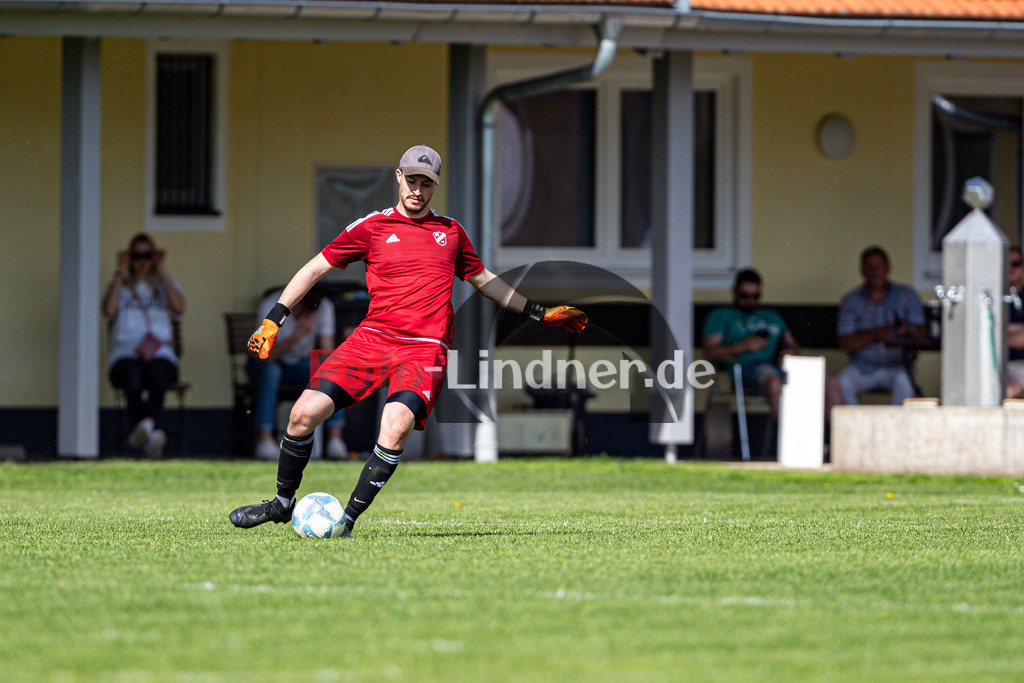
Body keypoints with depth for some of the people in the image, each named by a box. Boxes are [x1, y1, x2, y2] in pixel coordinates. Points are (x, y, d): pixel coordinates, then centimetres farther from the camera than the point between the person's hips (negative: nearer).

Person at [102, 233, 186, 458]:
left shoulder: (166, 285, 23)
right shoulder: (119, 286, 21)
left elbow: (179, 308, 0)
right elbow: (109, 310, -2)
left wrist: (162, 271, 3)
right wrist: (120, 273, 3)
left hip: (160, 354, 0)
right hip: (125, 355, 0)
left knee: (158, 376, -38)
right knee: (133, 381, -37)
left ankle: (146, 423, -62)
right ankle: (149, 438, -54)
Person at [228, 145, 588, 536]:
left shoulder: (450, 231, 16)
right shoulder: (372, 227, 9)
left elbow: (483, 280, 31)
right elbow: (316, 269, 12)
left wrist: (540, 314, 30)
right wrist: (274, 320, 4)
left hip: (425, 349, 0)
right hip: (371, 338, 0)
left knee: (396, 425, -28)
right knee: (304, 412, -14)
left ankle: (348, 521, -19)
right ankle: (283, 503, 11)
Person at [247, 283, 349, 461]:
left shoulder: (325, 307, -14)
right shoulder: (270, 306, -25)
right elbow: (268, 355, -31)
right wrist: (297, 335, -44)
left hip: (300, 365, 3)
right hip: (262, 364, -3)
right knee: (271, 370, -39)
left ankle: (335, 438, -27)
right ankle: (265, 440, -40)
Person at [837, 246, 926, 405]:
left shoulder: (906, 295, 8)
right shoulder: (851, 300, 7)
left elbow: (923, 333, 1)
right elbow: (845, 343, -2)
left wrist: (910, 329, -23)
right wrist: (874, 335, -17)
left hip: (896, 365, -1)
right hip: (863, 367, 1)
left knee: (903, 381, -34)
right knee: (842, 382, -29)